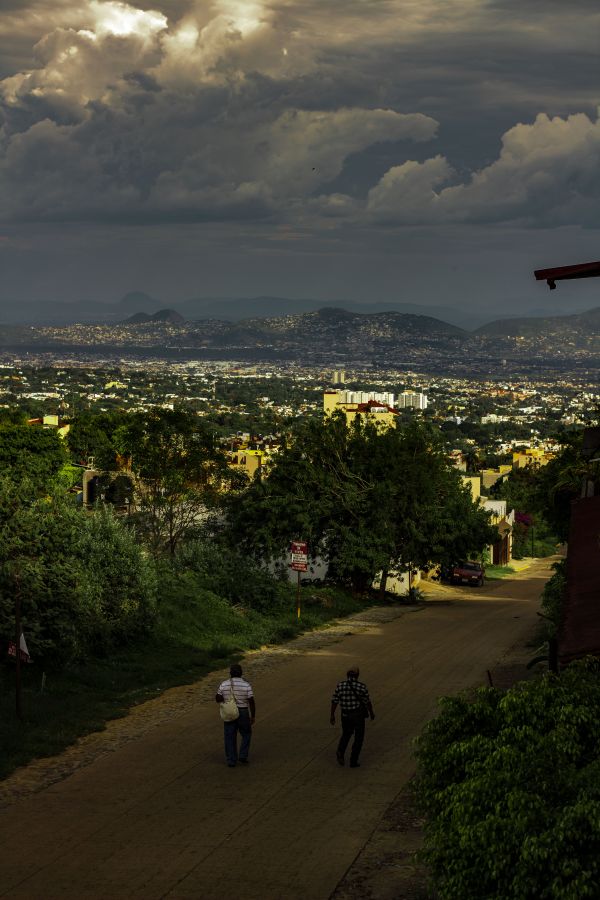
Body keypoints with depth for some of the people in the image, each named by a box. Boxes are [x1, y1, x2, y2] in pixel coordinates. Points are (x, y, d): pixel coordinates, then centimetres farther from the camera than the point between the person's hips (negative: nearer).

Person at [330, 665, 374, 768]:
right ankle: (353, 762, 13)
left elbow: (334, 701, -5)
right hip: (358, 715, -3)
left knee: (346, 734, 26)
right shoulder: (362, 686, -15)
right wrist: (371, 713, 10)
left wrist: (332, 715, 6)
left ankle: (340, 752, 3)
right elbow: (367, 701, -7)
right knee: (358, 738, 14)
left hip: (345, 716, 3)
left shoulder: (340, 685, -9)